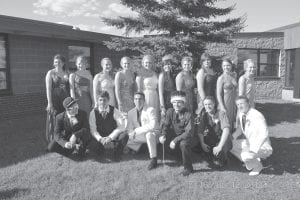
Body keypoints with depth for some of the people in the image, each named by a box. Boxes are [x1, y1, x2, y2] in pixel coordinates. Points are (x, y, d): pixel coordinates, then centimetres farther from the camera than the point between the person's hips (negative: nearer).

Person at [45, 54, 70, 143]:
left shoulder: (67, 73, 9)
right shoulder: (50, 73, -1)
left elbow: (70, 88, 10)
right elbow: (48, 89, -7)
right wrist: (49, 103, -13)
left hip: (65, 99, 3)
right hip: (54, 99, -3)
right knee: (54, 120, 1)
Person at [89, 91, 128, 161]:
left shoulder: (114, 111, -7)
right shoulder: (93, 112, -4)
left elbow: (121, 127, -16)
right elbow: (93, 130, -8)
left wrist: (110, 137, -27)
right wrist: (100, 139, -27)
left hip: (113, 137, -1)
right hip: (100, 139, 1)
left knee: (124, 135, -32)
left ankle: (117, 153, -4)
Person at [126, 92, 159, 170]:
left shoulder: (150, 110, -15)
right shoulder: (131, 112, 2)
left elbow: (153, 126, -29)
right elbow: (129, 129, 5)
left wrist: (136, 131, -26)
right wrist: (131, 133, -18)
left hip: (152, 134, -6)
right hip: (139, 136, 6)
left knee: (149, 134, -38)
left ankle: (154, 160, -25)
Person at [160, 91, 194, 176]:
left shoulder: (188, 115, -21)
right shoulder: (170, 111, -6)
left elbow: (189, 132, -25)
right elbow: (165, 125, 0)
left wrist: (176, 140, -30)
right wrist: (163, 135, -21)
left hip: (185, 137, -5)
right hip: (174, 135, 5)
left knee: (183, 144, -35)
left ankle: (188, 167, -13)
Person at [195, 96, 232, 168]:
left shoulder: (221, 113, -15)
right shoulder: (203, 115, -2)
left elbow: (226, 130, -27)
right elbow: (199, 131, -8)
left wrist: (219, 146, -36)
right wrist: (202, 143, -25)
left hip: (223, 141, -5)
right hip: (211, 140, 5)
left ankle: (223, 157, 6)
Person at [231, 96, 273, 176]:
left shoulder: (257, 116, -26)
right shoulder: (241, 114, -1)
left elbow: (264, 134, -33)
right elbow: (240, 128, 15)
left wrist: (252, 149, -34)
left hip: (262, 146, -8)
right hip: (250, 142, 8)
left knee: (245, 155, -31)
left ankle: (258, 166, 4)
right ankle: (251, 163, 11)